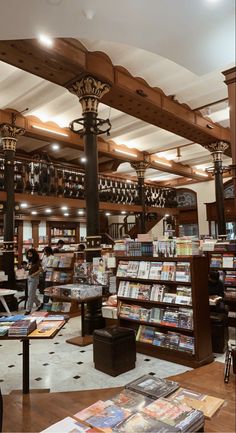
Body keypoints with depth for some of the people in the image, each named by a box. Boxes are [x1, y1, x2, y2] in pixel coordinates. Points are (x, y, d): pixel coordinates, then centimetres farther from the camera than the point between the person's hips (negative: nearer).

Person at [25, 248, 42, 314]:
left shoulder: (37, 261, -11)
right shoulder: (29, 261, 9)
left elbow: (40, 269, -17)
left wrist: (33, 274, -21)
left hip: (34, 278, -8)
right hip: (29, 278, 8)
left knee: (31, 294, -6)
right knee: (32, 294, 15)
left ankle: (28, 309, 0)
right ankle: (38, 304, 33)